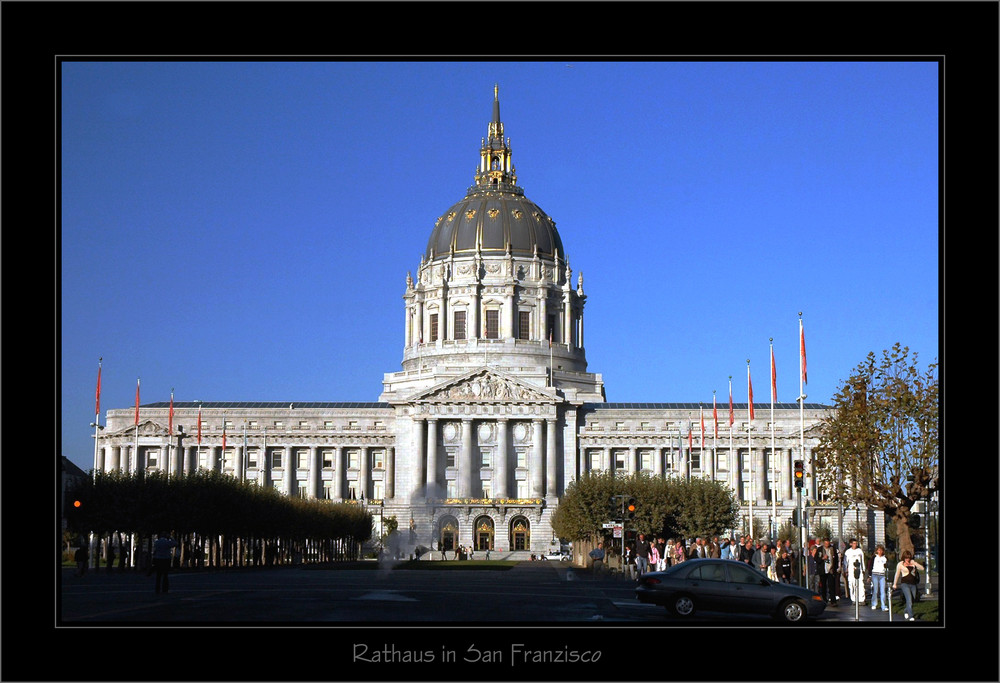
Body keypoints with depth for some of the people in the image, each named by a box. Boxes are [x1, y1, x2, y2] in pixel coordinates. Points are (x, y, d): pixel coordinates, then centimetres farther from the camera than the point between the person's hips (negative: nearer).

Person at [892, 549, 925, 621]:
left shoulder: (913, 562, 9)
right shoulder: (900, 564, 2)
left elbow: (922, 568, 1)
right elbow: (897, 574, 12)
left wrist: (915, 564, -14)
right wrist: (894, 584, 21)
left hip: (913, 584, 4)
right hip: (905, 583, -4)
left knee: (912, 601, 8)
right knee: (909, 599, -19)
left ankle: (905, 611, 37)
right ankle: (911, 617, -21)